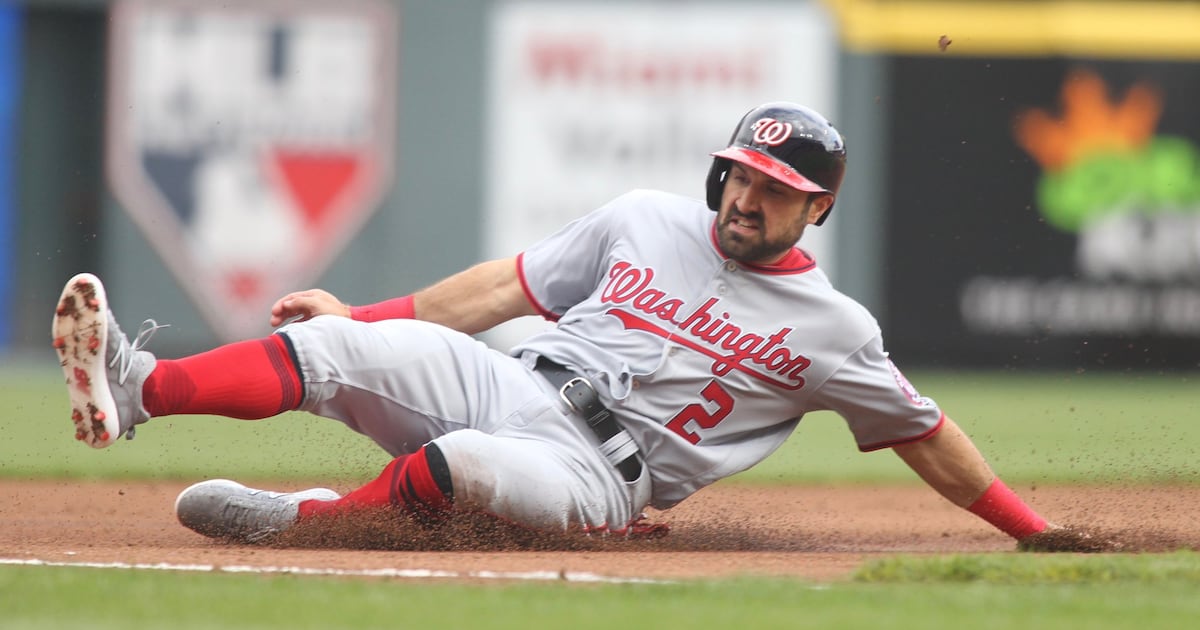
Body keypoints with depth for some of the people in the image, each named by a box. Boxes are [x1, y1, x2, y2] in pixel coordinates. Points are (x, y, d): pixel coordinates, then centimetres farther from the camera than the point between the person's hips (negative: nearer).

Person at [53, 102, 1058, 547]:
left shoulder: (834, 330, 4)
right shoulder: (646, 221, 13)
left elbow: (924, 433, 10)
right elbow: (511, 287, 18)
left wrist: (1037, 531, 6)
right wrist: (366, 318, 15)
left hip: (598, 477, -4)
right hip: (509, 386, 4)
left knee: (465, 460, -40)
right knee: (334, 345, -22)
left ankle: (307, 519, -29)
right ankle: (134, 390, -37)